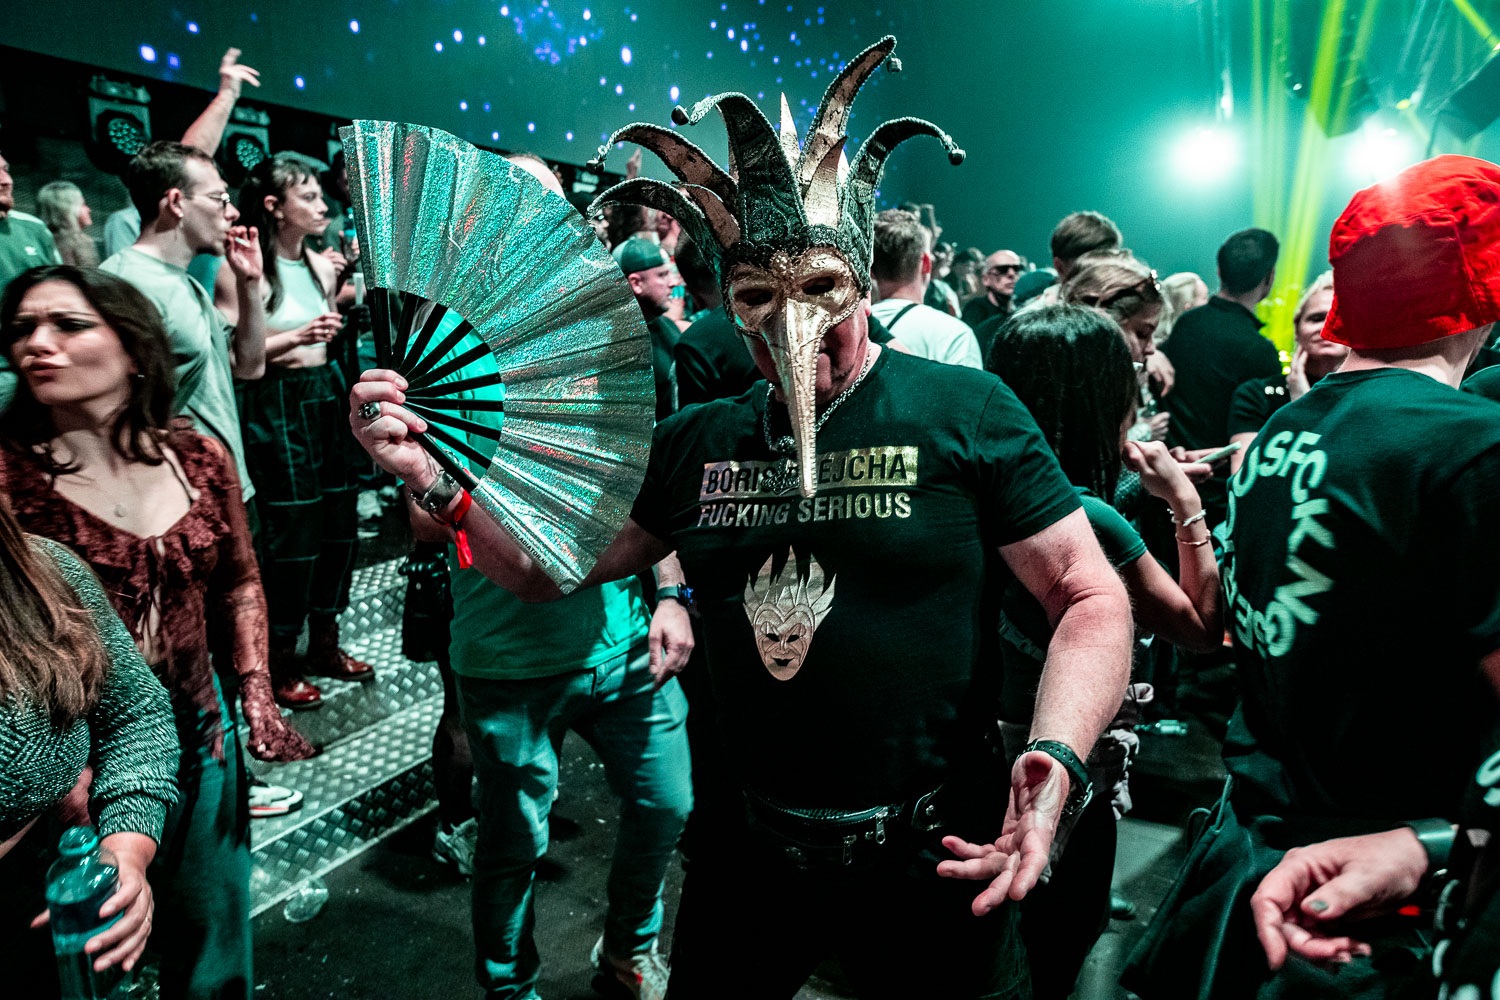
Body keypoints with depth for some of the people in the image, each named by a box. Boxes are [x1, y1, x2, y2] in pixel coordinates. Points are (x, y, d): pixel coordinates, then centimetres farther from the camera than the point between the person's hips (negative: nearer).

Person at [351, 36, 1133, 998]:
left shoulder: (965, 412, -12)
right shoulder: (697, 441, 1)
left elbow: (1092, 598, -10)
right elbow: (547, 565, 7)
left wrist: (1056, 760, -25)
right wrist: (436, 472, -7)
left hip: (931, 863, -3)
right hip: (747, 850, 4)